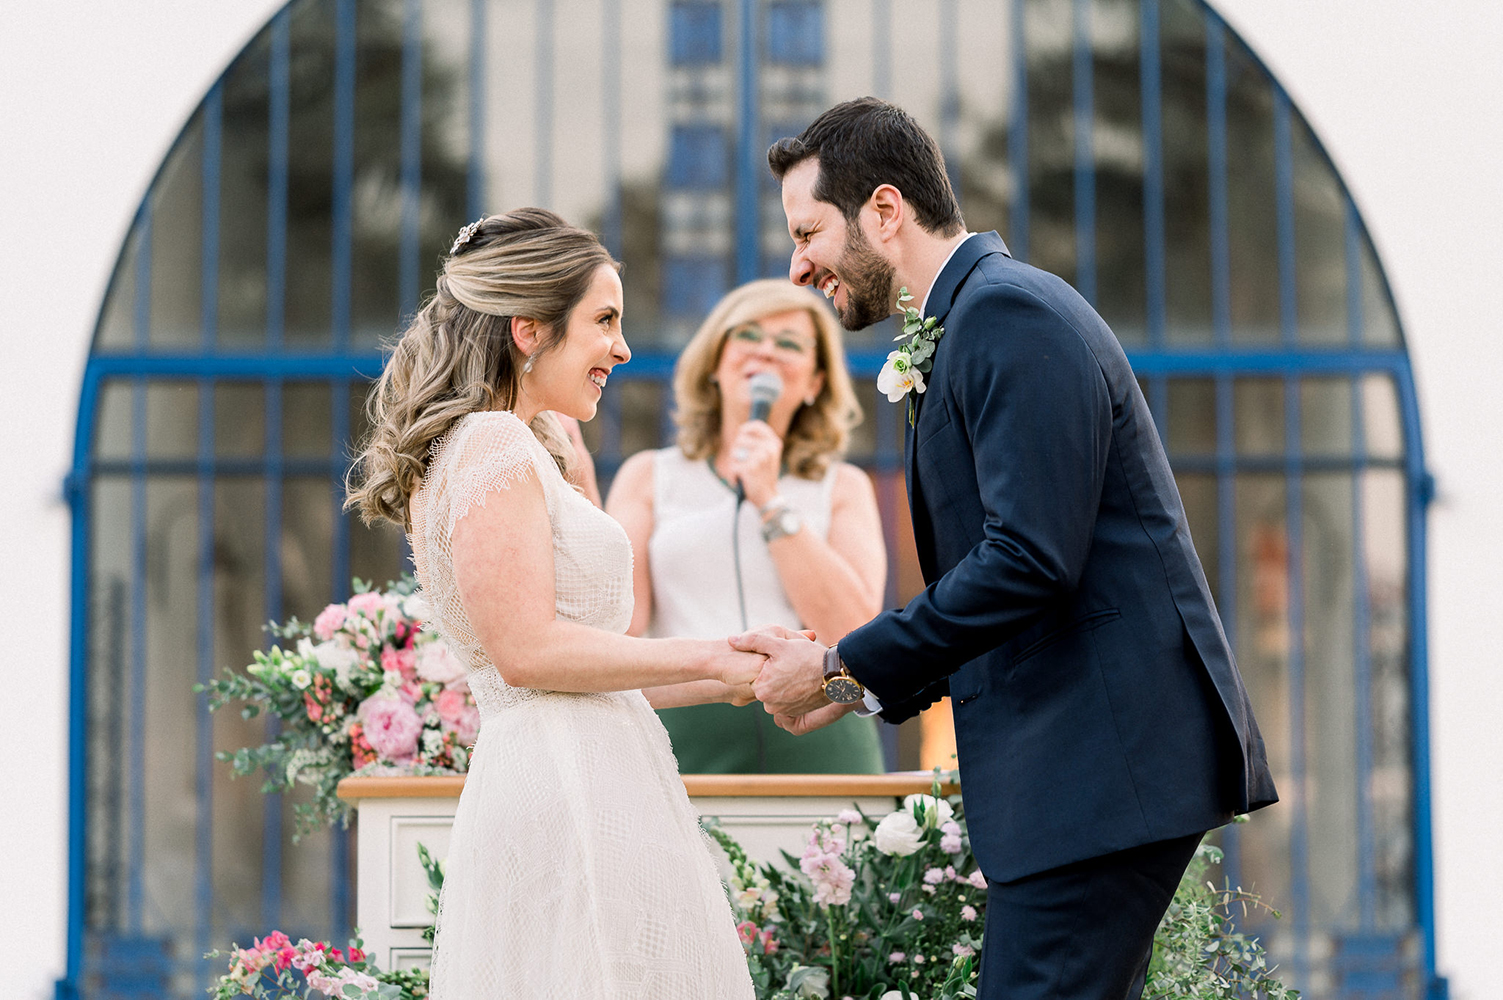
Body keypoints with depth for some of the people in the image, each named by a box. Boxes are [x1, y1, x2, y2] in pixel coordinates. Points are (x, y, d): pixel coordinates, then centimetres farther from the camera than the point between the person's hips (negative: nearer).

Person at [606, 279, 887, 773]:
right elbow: (622, 623, 4)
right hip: (685, 732, 0)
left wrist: (771, 504, 0)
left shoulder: (844, 488, 17)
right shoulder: (648, 477, 16)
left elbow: (852, 630, 1)